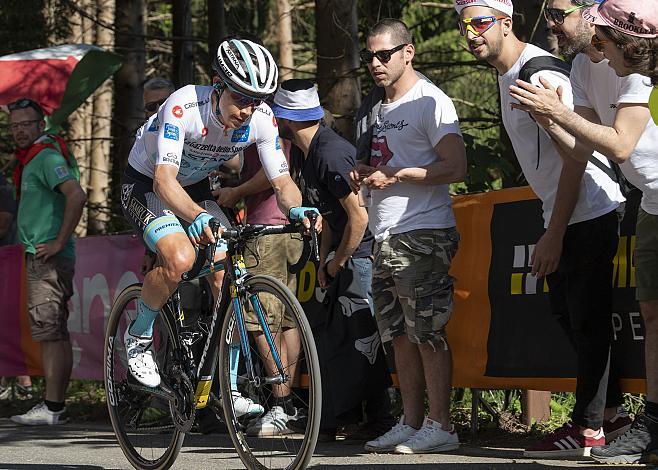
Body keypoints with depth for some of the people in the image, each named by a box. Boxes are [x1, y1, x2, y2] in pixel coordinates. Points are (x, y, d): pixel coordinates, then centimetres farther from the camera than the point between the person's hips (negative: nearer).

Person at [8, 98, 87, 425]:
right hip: (42, 259, 11)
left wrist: (59, 242, -22)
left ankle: (51, 409, -15)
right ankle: (55, 405, 13)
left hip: (48, 258, -11)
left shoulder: (47, 156, -12)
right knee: (56, 333, 10)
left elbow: (76, 196, -26)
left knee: (49, 333, -13)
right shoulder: (30, 159, 20)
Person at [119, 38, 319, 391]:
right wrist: (196, 217, -61)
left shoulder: (262, 120, -20)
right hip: (145, 185, -5)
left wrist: (295, 209, -39)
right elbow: (164, 179, -42)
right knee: (181, 259, -31)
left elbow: (281, 180, -15)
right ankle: (138, 336, -4)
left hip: (195, 189, 5)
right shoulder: (184, 106, -35)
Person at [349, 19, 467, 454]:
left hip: (423, 235, -9)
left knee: (428, 334, -8)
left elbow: (455, 166, -17)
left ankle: (441, 427, -6)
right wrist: (363, 173, 8)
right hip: (386, 238, 9)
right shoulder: (375, 108, 19)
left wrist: (394, 176, -18)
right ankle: (412, 423, 15)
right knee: (401, 335, 10)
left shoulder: (430, 101, -8)